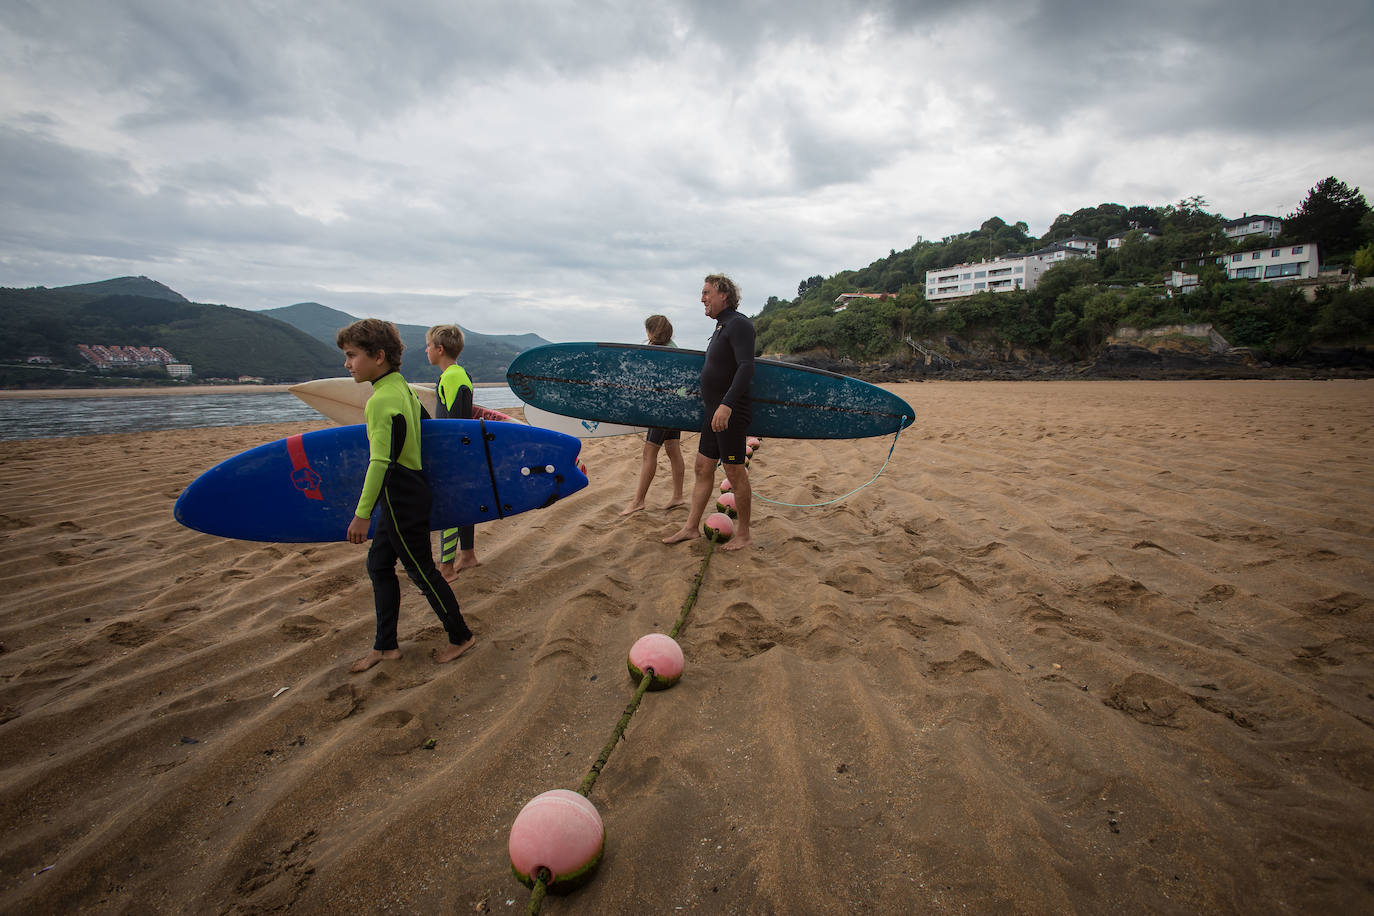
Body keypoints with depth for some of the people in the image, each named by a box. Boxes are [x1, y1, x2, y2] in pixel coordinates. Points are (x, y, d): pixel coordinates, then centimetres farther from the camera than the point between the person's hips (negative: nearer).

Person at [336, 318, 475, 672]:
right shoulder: (403, 388, 6)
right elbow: (423, 427, 17)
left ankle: (461, 636, 18)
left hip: (400, 500, -10)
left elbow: (380, 461, -24)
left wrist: (361, 514, -20)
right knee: (378, 565, 17)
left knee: (421, 570, 3)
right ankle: (385, 646, 27)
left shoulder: (380, 401, -21)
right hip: (414, 491, 10)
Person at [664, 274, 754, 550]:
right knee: (702, 468, 12)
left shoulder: (738, 324, -13)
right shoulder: (722, 327, 17)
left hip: (731, 413, -10)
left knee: (735, 472, -1)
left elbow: (746, 367, -25)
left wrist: (727, 405, -35)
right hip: (714, 412, 10)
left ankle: (744, 534, 12)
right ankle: (691, 527, 21)